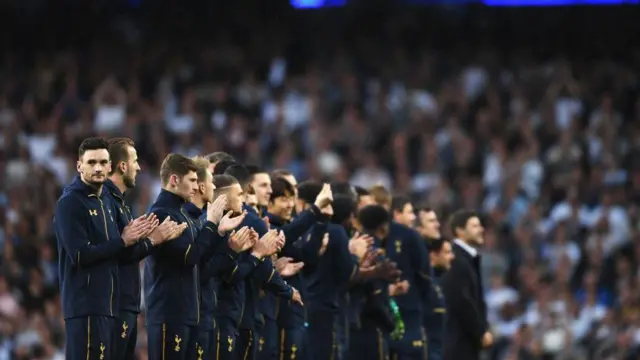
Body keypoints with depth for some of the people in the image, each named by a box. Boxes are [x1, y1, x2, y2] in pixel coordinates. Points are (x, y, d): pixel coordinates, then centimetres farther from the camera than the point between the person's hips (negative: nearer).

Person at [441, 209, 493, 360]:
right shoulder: (456, 260, -16)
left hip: (468, 338, 10)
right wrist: (481, 332, -13)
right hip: (459, 340, -10)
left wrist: (483, 329, 8)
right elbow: (461, 302, -20)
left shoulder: (470, 258, 16)